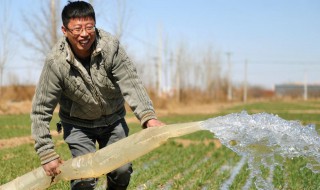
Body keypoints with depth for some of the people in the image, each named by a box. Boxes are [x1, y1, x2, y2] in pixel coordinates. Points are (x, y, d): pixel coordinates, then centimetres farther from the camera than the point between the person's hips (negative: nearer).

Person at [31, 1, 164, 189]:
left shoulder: (111, 46, -24)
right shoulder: (56, 62, -26)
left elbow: (131, 83, -29)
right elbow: (41, 110, -20)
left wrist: (148, 116, -46)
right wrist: (47, 154, -22)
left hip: (113, 119, 2)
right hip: (78, 124, -2)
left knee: (122, 170, -1)